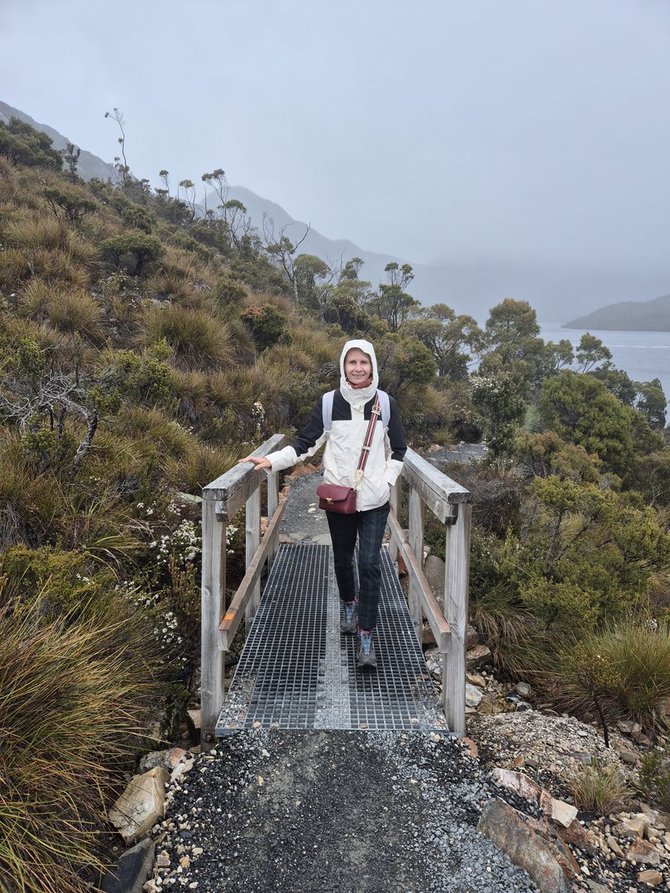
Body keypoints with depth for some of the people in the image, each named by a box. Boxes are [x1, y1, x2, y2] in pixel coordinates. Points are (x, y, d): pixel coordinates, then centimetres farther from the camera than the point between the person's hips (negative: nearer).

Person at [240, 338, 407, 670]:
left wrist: (386, 481, -3)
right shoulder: (329, 403, -2)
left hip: (374, 500, -1)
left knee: (370, 564, -8)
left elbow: (398, 450, 9)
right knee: (342, 557, 16)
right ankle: (348, 603, 46)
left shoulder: (386, 404, 0)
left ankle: (366, 639, -1)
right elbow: (305, 444, -2)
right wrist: (272, 460, -15)